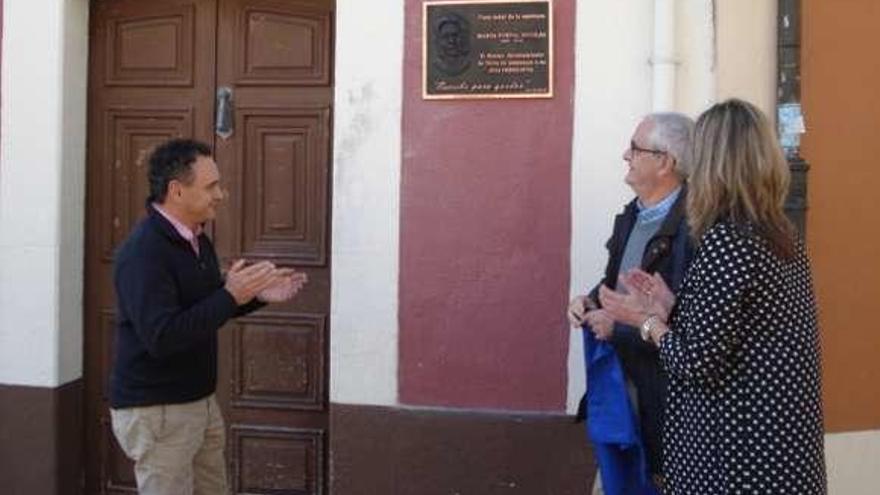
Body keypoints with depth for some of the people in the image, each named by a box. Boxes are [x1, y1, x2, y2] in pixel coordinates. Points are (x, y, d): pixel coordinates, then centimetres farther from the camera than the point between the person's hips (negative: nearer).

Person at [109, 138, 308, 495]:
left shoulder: (196, 240, 7)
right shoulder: (143, 251, -22)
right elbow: (161, 337, -30)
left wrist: (256, 296, 3)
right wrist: (231, 296, -29)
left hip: (200, 401, 9)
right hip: (155, 411, -9)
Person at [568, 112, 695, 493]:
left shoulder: (692, 227, -23)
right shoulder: (632, 214, 7)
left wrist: (618, 327, -20)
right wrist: (590, 301, -1)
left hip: (664, 391, -8)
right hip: (619, 376, 9)